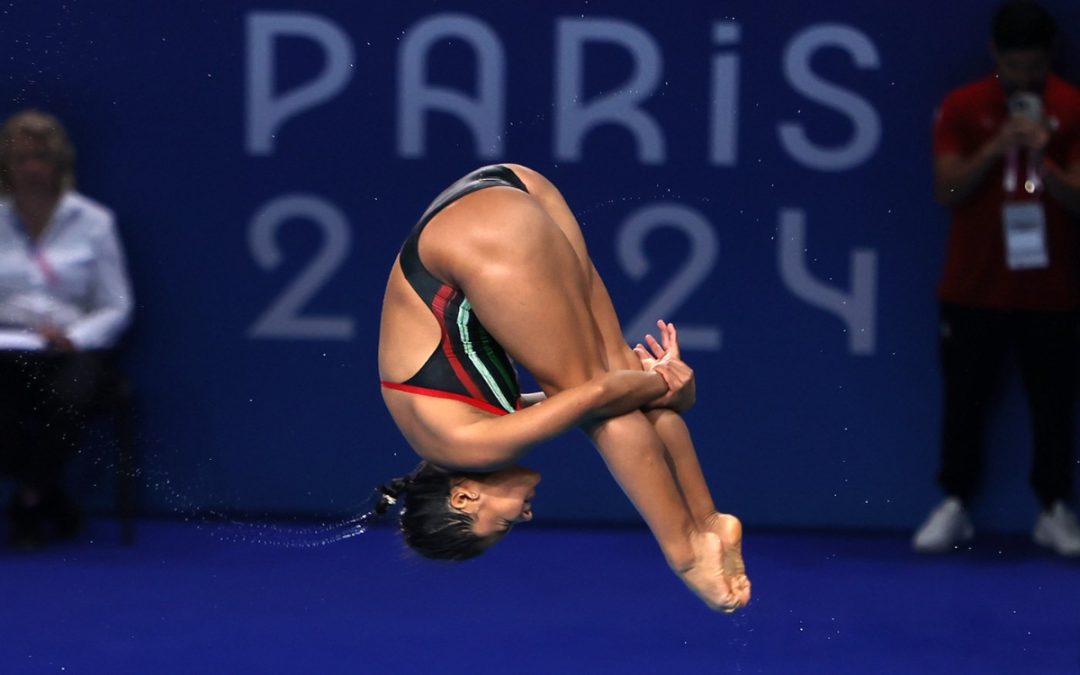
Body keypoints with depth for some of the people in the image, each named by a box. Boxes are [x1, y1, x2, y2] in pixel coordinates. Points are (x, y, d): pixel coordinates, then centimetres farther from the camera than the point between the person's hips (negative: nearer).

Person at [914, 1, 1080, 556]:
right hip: (974, 288, 0)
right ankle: (955, 505, 18)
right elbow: (947, 191, -9)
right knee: (964, 399, 7)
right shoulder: (962, 107, -2)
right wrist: (995, 148, -22)